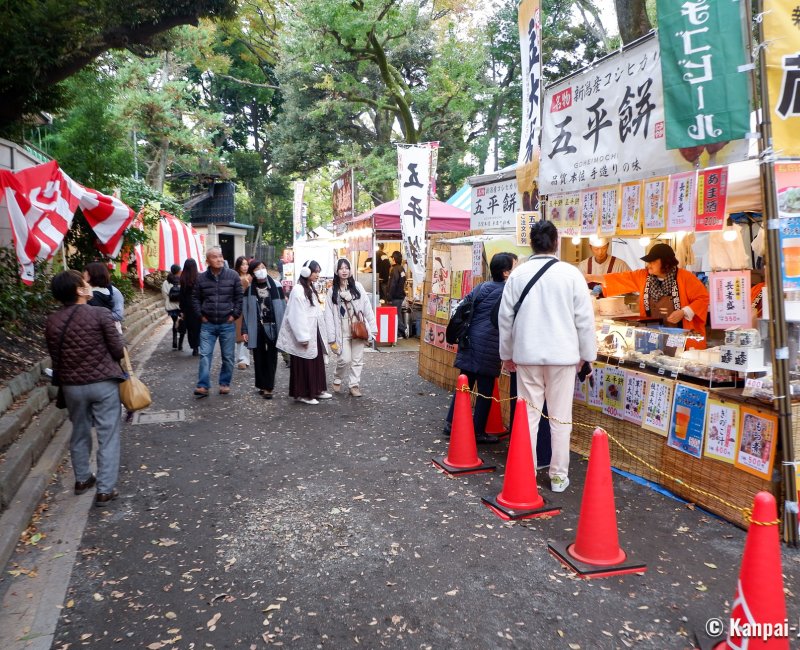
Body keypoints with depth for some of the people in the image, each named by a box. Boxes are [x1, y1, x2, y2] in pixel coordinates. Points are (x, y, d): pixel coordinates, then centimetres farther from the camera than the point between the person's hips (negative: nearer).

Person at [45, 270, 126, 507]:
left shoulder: (52, 321, 0)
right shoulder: (100, 314, -13)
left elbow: (55, 356, 7)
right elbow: (118, 350, -10)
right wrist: (117, 335, 10)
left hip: (71, 385, 5)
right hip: (103, 383, -4)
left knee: (79, 433, 22)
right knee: (108, 436, 4)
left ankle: (82, 479, 36)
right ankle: (105, 490, 5)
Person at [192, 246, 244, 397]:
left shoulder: (233, 275, -4)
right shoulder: (201, 278, 0)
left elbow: (239, 297, 0)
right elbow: (195, 298, 9)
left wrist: (235, 314, -4)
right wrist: (201, 315, 1)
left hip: (227, 324, -1)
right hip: (207, 324, 1)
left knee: (228, 357, 7)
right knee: (205, 355, -2)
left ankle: (225, 383, 21)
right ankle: (203, 386, 1)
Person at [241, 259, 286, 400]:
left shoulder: (276, 286, -3)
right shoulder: (249, 289, 2)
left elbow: (283, 308, -2)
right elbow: (245, 310, 3)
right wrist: (245, 330, -2)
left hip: (273, 327, -1)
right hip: (257, 329, 2)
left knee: (271, 358, 2)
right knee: (259, 358, 8)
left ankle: (268, 387, 8)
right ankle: (262, 385, 20)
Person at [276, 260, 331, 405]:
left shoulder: (311, 289, 13)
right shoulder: (298, 290, -15)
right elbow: (297, 316, -19)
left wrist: (320, 333, 13)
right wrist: (303, 337, -21)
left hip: (314, 334, 9)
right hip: (304, 336, -9)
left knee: (316, 363, 14)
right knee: (304, 365, 0)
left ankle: (316, 390, 24)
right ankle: (302, 394, 9)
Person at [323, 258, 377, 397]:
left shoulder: (358, 286, 3)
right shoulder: (333, 291, 2)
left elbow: (367, 308, 2)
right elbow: (329, 315, 0)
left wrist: (372, 328, -2)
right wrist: (331, 337, -6)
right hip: (342, 331, -1)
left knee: (357, 359, 5)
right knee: (345, 359, -6)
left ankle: (354, 385, 17)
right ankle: (337, 379, 21)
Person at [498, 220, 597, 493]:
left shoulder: (518, 274, 0)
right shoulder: (571, 273, -6)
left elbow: (505, 317, 5)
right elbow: (584, 318, -3)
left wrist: (507, 353, 17)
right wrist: (587, 354, 9)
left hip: (527, 355, 2)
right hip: (562, 355, -1)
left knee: (528, 414, 9)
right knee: (560, 417, 8)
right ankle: (558, 475, 15)